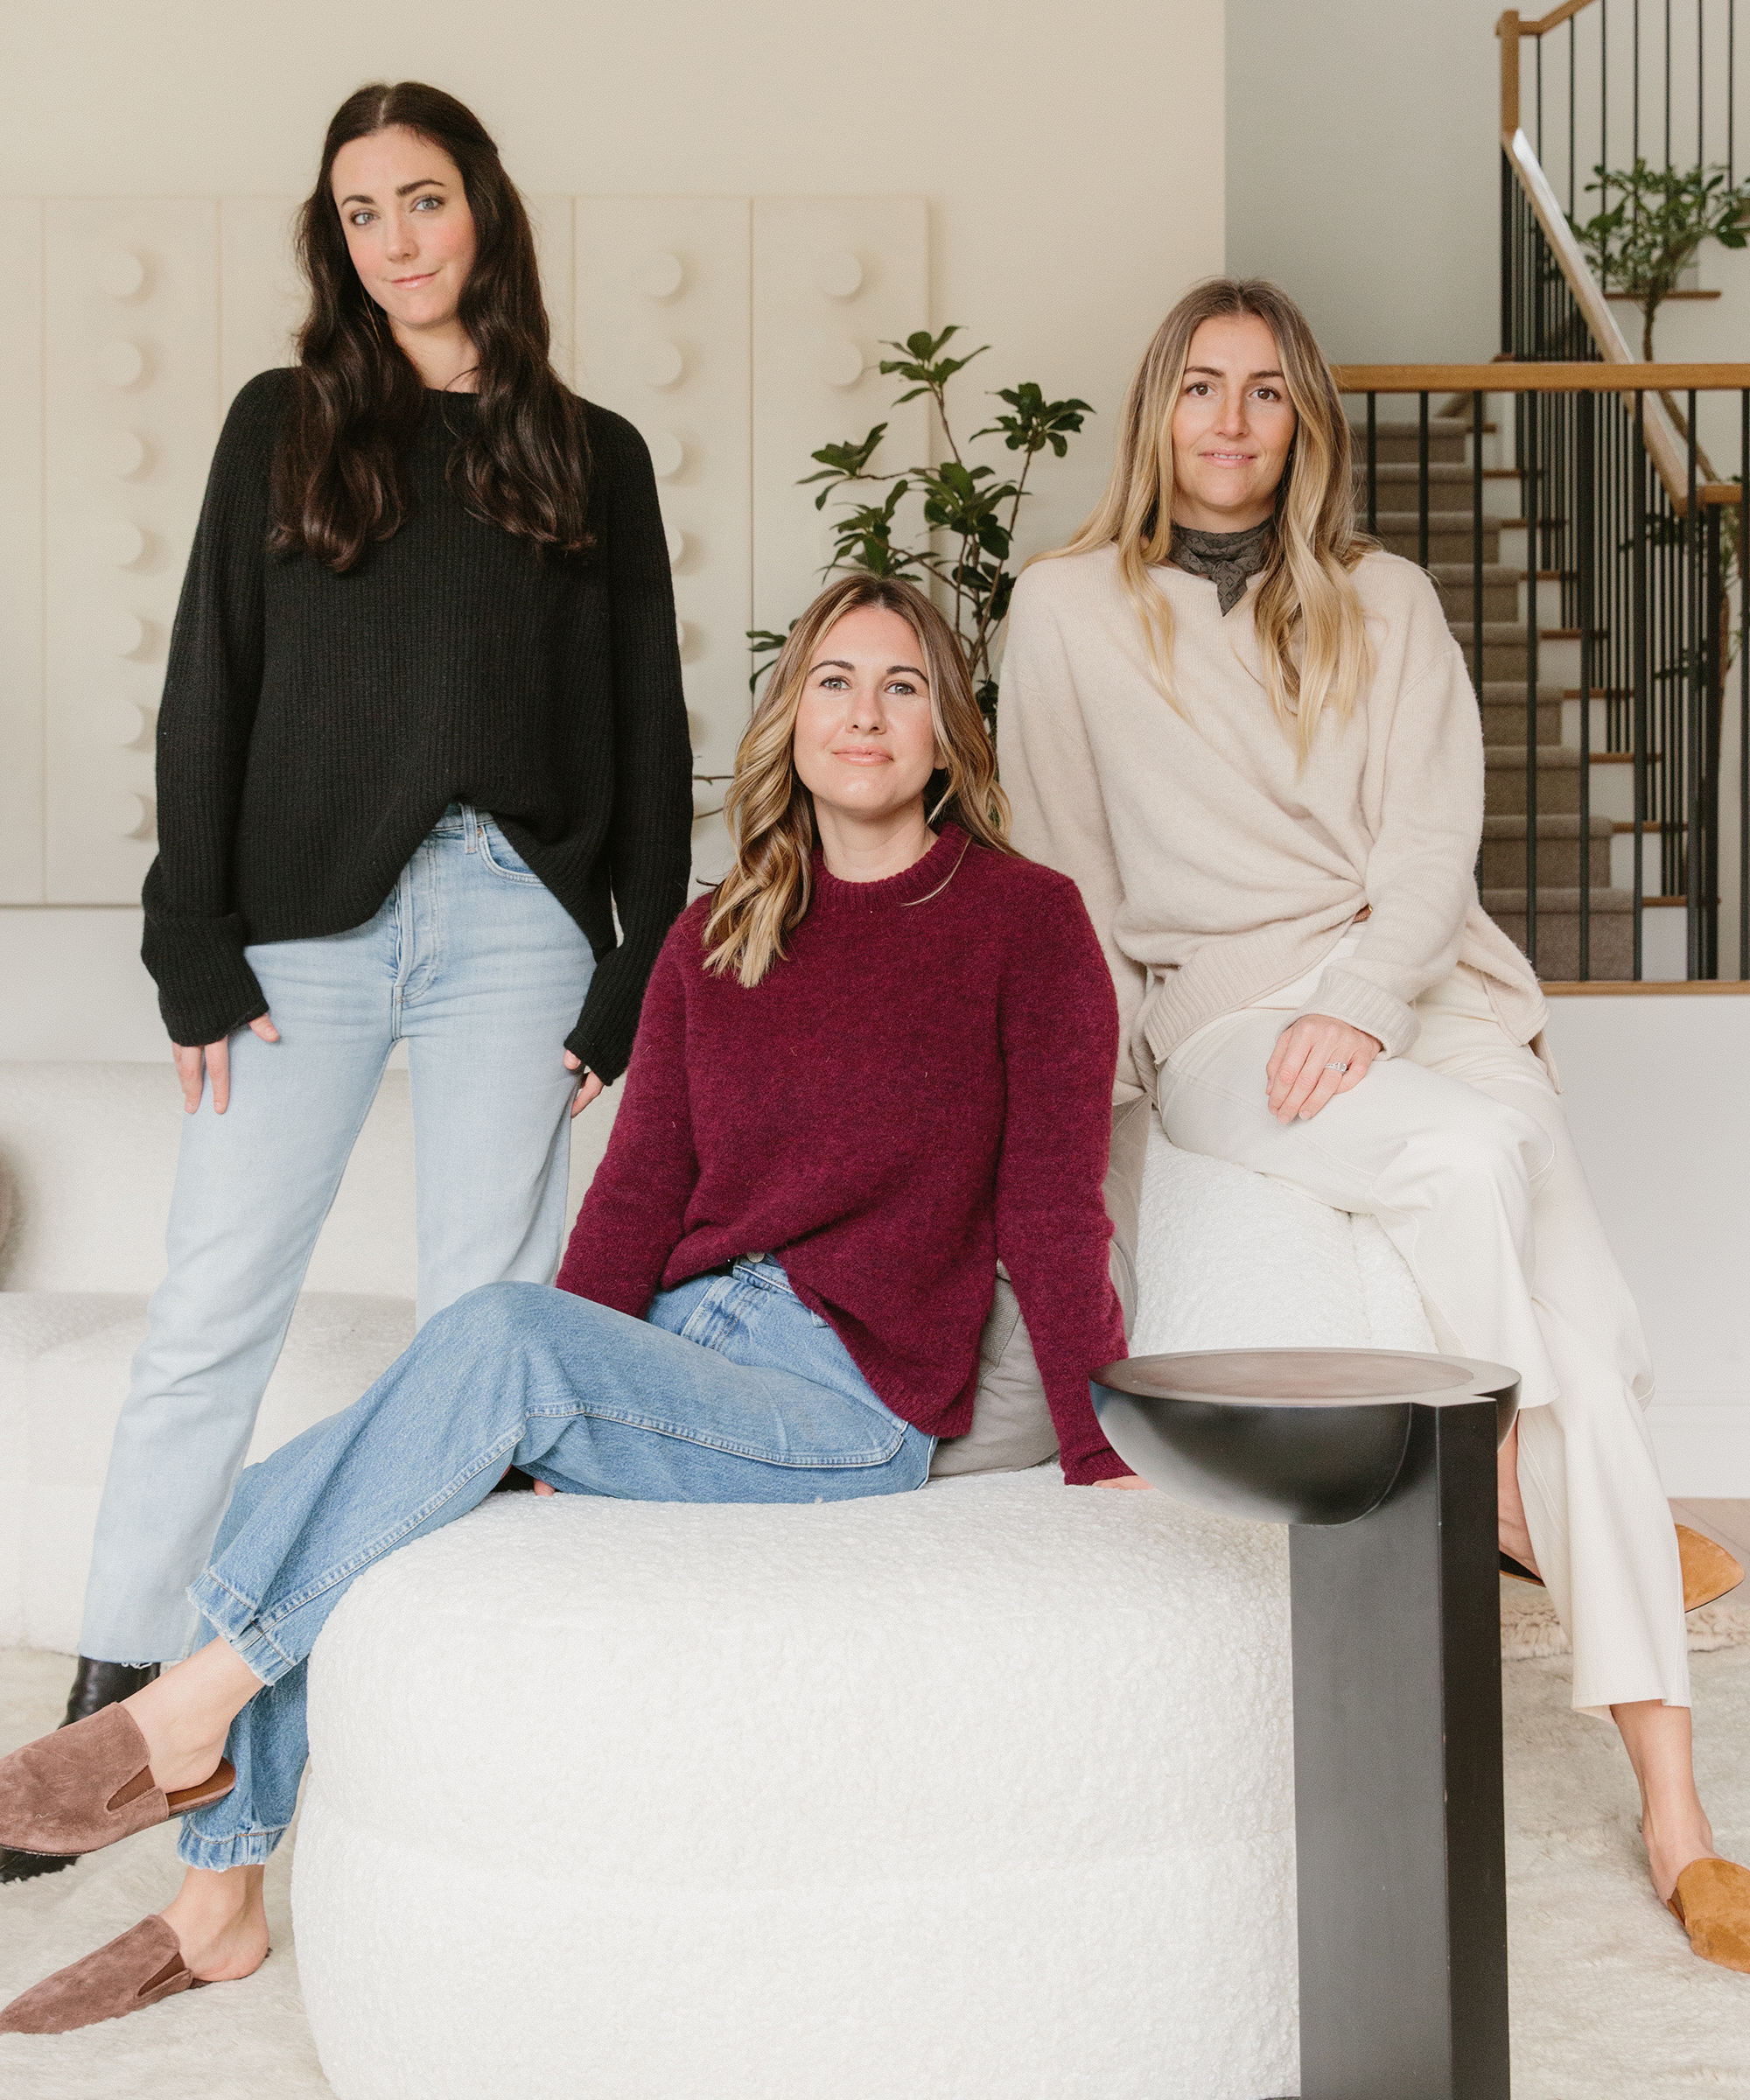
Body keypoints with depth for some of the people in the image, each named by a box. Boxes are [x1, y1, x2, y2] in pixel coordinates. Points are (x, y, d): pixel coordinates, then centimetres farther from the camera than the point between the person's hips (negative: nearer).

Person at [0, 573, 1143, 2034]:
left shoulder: (1026, 921, -1)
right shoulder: (715, 940, 12)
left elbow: (1050, 1211, -3)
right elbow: (637, 1193, 6)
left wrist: (1104, 1453, -9)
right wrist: (552, 1423, -7)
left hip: (852, 1409, -5)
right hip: (668, 1353, 6)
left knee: (500, 1327, -32)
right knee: (284, 1499, -12)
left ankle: (194, 1713, -19)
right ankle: (218, 1910, 4)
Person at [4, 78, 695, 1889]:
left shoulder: (591, 454, 12)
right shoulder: (283, 422, 11)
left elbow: (648, 729, 10)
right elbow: (207, 692, 6)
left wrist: (635, 979, 3)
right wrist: (196, 947, -4)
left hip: (512, 923, 1)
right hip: (307, 916, 0)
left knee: (488, 1316, 2)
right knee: (213, 1311, -2)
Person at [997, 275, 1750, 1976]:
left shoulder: (1384, 603, 16)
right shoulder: (1071, 607, 10)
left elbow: (1433, 839, 4)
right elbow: (1063, 869, 11)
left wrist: (1365, 1005, -13)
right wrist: (1111, 1068, 2)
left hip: (1420, 985, 2)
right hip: (1221, 1007, -2)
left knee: (1574, 1330, -20)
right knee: (1471, 1153, -35)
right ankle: (1528, 1500, -13)